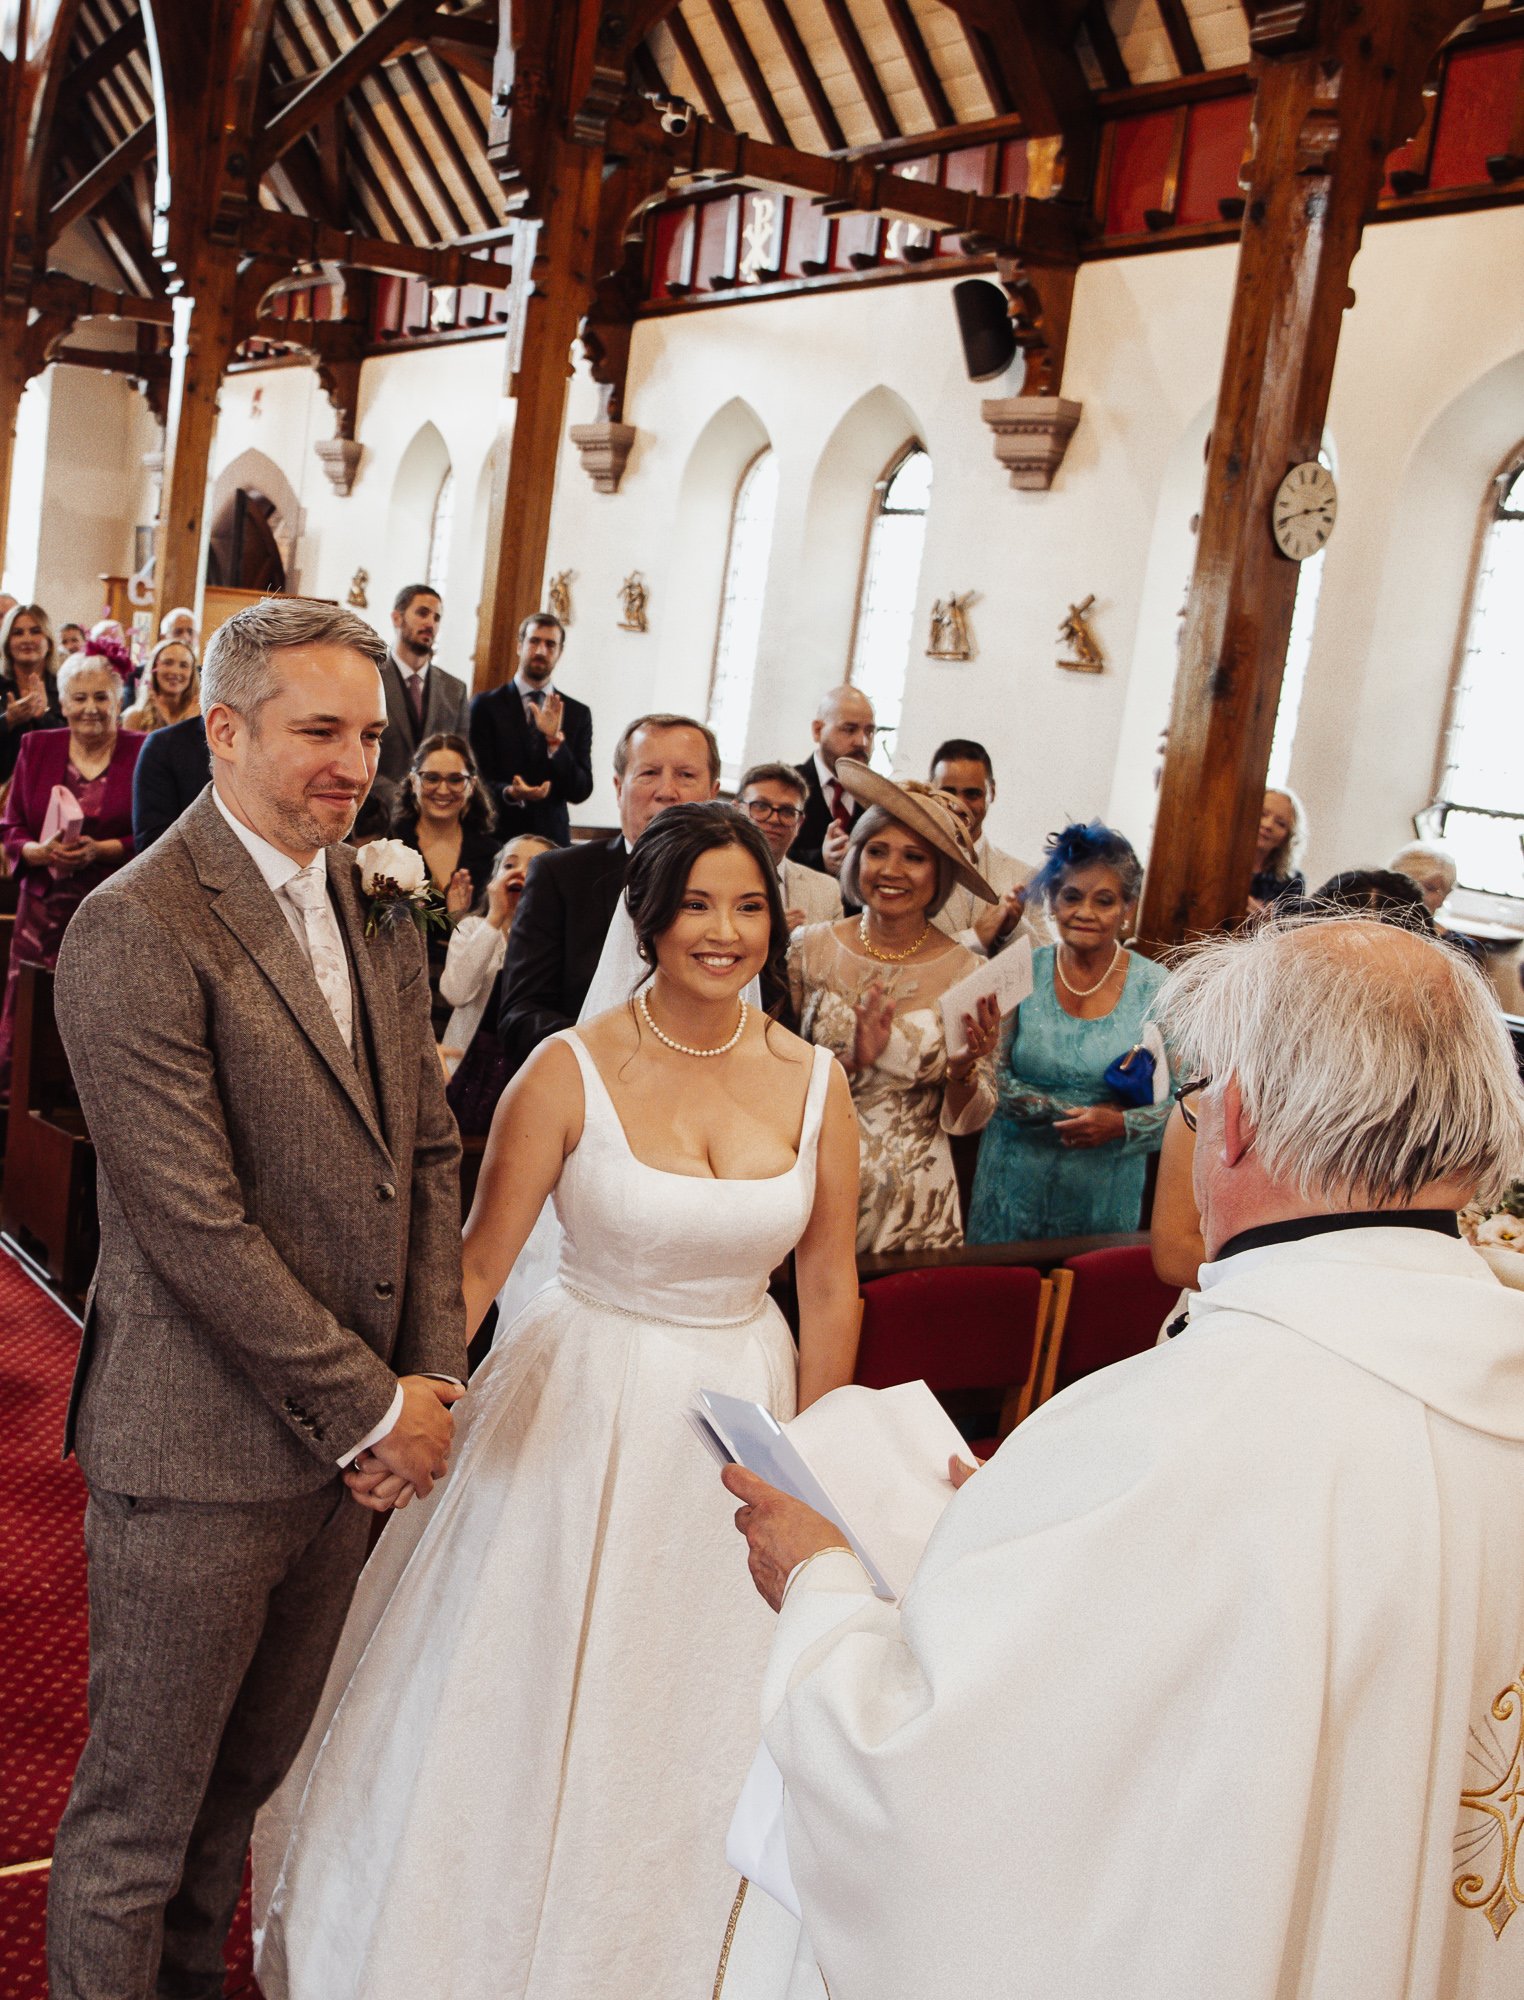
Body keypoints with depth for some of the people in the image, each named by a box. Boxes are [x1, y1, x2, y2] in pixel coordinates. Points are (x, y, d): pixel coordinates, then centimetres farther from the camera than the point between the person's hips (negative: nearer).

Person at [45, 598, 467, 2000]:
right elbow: (192, 1224, -21)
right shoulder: (137, 929, -17)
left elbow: (429, 1152, 9)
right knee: (140, 1818, 11)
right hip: (199, 1455, -7)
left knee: (249, 1777, 23)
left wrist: (430, 1376, -1)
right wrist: (371, 1409, -15)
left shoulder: (378, 911, 8)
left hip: (345, 1439, 7)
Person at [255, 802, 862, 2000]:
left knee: (689, 1715, 18)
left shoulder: (813, 1082, -5)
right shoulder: (572, 1071, -14)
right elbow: (475, 1266, -12)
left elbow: (829, 1286, 2)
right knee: (526, 1698, 13)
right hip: (580, 1408, -2)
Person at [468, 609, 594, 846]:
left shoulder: (578, 713, 6)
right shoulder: (485, 705, 1)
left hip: (552, 837, 2)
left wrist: (555, 740, -15)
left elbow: (580, 792, -1)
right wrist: (509, 793, -24)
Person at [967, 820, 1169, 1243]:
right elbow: (993, 1083, -6)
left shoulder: (1156, 988, -4)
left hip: (1106, 1190, 0)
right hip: (1017, 1185, 1)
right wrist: (1074, 1113, -15)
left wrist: (1121, 1125, -21)